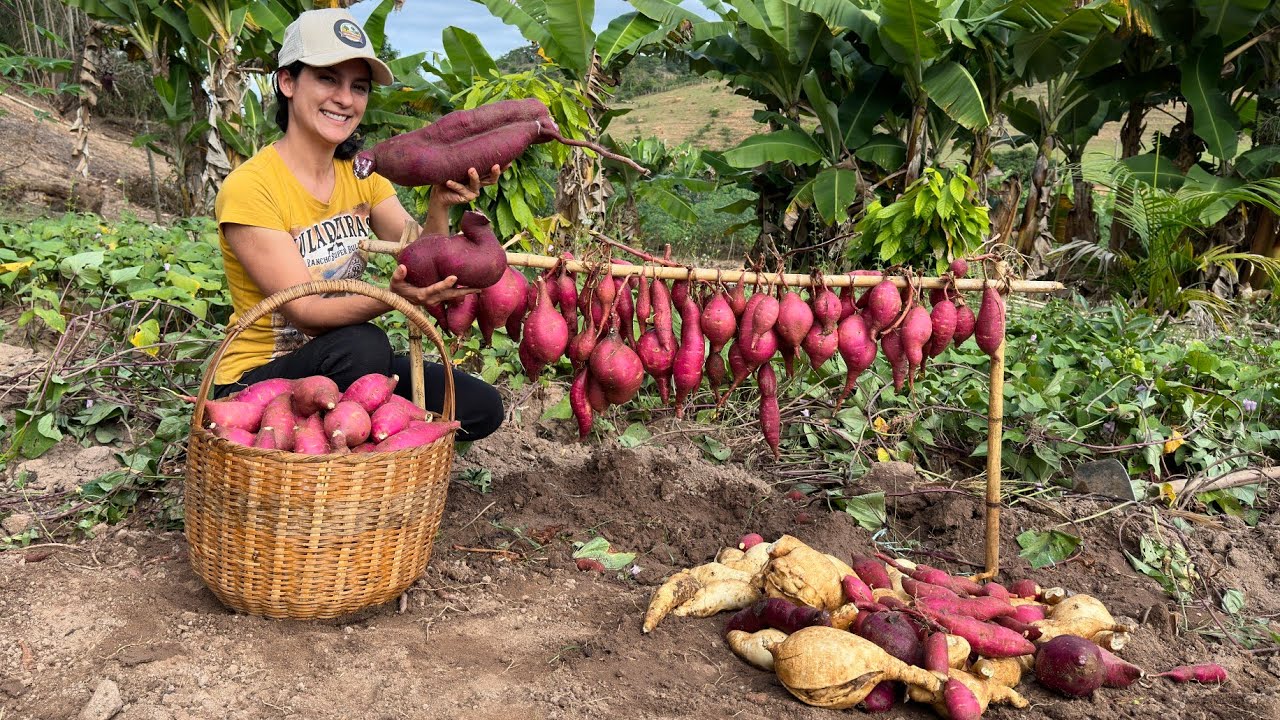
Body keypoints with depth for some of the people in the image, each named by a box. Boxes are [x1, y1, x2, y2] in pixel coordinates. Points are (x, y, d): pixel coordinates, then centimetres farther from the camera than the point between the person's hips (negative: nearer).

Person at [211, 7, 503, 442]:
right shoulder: (248, 189, -19)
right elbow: (305, 312, -24)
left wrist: (439, 207, -29)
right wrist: (390, 296, -42)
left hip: (340, 365, 6)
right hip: (255, 380, -6)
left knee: (481, 407, -7)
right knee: (362, 344, -35)